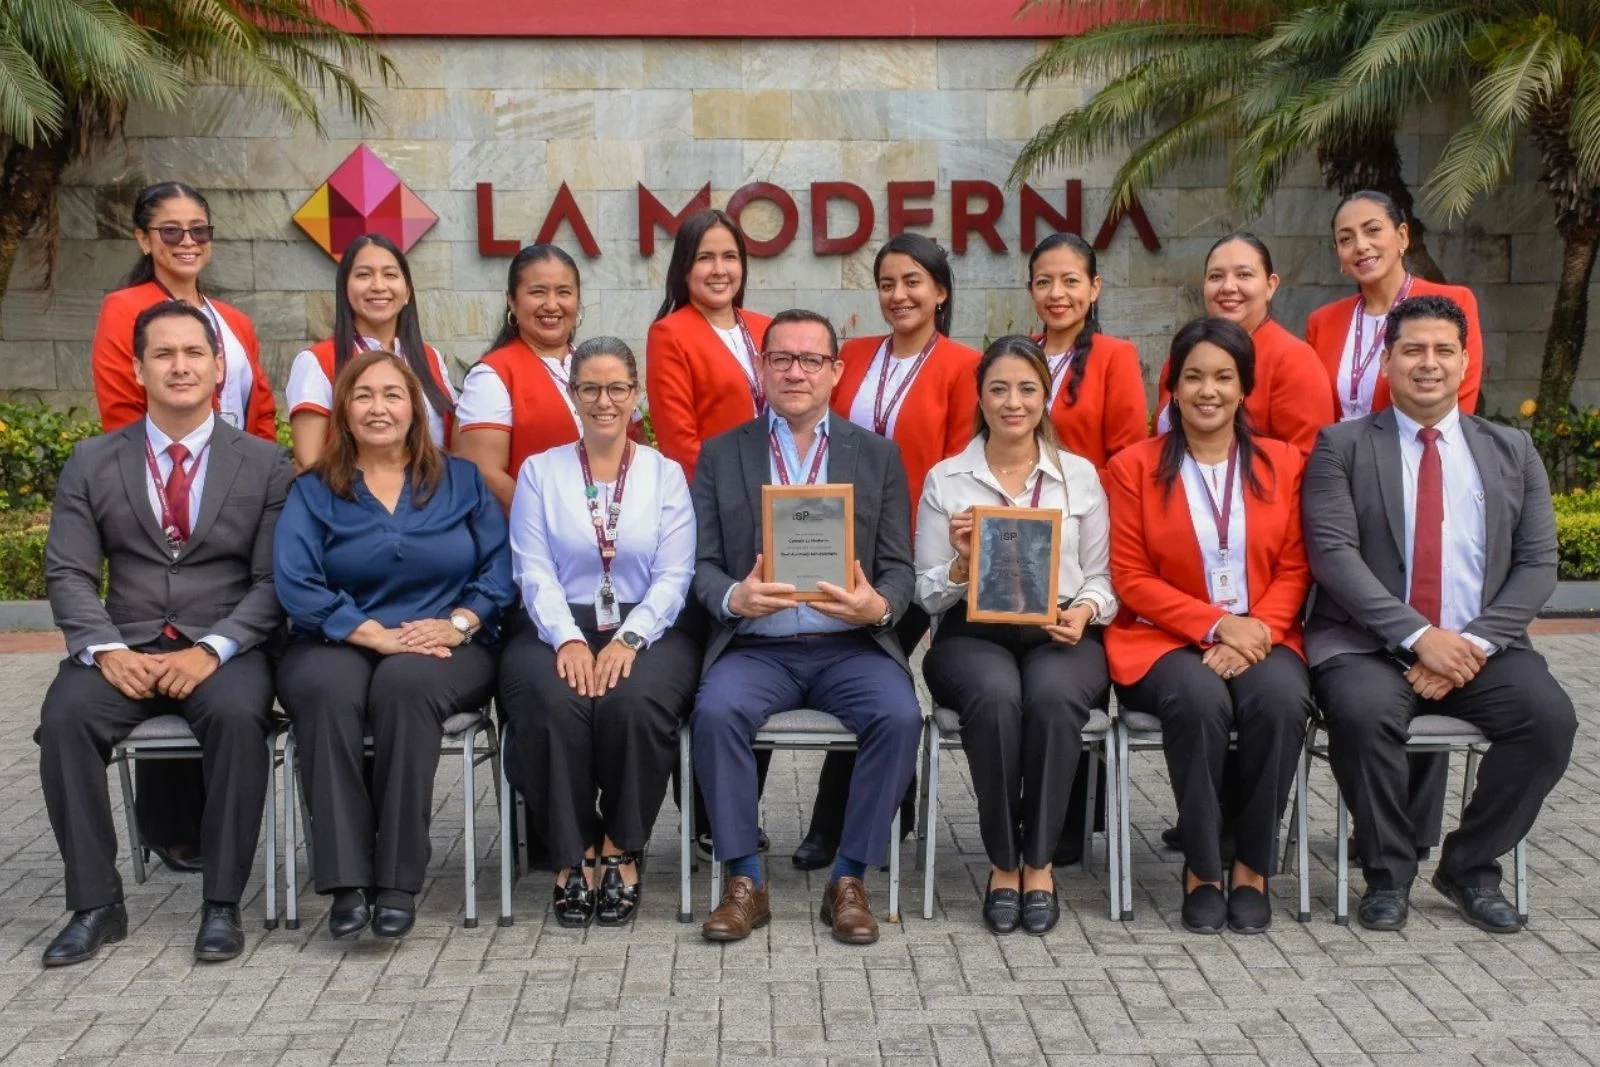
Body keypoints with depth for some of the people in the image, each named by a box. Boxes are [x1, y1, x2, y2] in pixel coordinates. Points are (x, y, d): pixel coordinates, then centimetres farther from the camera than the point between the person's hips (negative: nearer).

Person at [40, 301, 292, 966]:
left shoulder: (265, 464, 5)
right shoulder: (92, 463, 10)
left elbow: (274, 580, -2)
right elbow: (69, 573, 4)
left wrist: (212, 650, -17)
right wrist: (106, 649, -14)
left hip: (225, 649, -2)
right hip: (125, 647, 2)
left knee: (239, 715, -33)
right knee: (64, 717, -27)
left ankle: (222, 905, -20)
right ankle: (95, 904, -13)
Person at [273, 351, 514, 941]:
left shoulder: (461, 481, 15)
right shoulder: (312, 492, 12)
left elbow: (499, 568, 5)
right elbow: (296, 583, -4)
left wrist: (457, 623, -13)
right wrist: (377, 634, -16)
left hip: (445, 648, 0)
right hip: (339, 643, 1)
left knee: (404, 685, -35)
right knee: (325, 688, -34)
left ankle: (398, 881, -30)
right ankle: (346, 881, -33)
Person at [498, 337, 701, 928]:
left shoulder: (666, 474, 10)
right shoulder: (539, 472, 11)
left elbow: (674, 577, 0)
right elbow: (533, 572, 1)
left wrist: (627, 640, -16)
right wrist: (568, 639, -16)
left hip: (646, 629, 0)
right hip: (558, 627, 0)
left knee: (635, 702, -32)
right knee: (555, 703, -32)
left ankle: (621, 851, -11)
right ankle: (574, 856, -13)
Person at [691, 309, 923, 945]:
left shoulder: (878, 455, 12)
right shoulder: (721, 455, 11)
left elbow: (900, 568, 8)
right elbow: (702, 564, 6)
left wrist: (879, 605, -16)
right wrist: (733, 598, -17)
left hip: (850, 644, 0)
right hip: (755, 646, 0)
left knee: (899, 715, -27)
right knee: (716, 711, -30)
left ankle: (849, 881, -11)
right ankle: (744, 881, -13)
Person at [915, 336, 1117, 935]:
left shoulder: (1081, 475, 13)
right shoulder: (945, 479, 9)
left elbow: (1101, 577, 12)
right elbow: (928, 593, 8)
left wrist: (1085, 609, -10)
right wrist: (961, 563, -13)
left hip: (1061, 635, 1)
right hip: (973, 633, 0)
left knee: (1053, 694, -34)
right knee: (995, 693, -35)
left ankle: (1039, 864, -19)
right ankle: (1003, 864, -18)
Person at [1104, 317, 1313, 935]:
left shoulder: (1283, 464, 12)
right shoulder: (1133, 466, 5)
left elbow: (1294, 570, 7)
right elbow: (1130, 578, -1)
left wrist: (1254, 631, -12)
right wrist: (1216, 625, -13)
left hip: (1260, 638, 2)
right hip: (1166, 641, -2)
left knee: (1281, 699, -31)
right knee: (1200, 699, -34)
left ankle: (1252, 868, -13)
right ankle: (1201, 870, -17)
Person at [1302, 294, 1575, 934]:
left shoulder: (1512, 451, 13)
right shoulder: (1342, 446, 4)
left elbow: (1537, 564, 6)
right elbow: (1332, 552, -8)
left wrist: (1475, 642, -10)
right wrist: (1418, 635, -18)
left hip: (1481, 648, 3)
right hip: (1369, 645, -3)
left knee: (1550, 715, -24)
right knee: (1363, 710, -33)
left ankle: (1470, 868, -1)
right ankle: (1387, 873, -8)